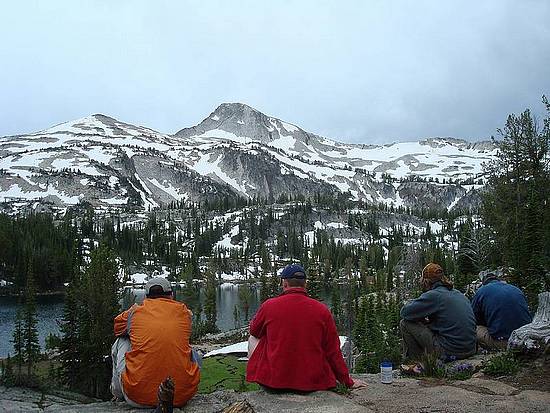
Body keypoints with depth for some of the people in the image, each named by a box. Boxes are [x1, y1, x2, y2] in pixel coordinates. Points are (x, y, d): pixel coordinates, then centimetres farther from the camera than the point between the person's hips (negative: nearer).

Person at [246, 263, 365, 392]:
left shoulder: (269, 306, -8)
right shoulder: (322, 310, -5)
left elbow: (254, 331, 13)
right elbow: (333, 352, 0)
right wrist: (348, 382, 13)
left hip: (273, 382, -1)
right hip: (313, 382, 1)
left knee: (254, 338, 22)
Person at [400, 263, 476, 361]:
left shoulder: (433, 295, -11)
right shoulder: (460, 294, 13)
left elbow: (404, 312, -6)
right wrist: (429, 320, 23)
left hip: (449, 352, -8)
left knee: (406, 323, 3)